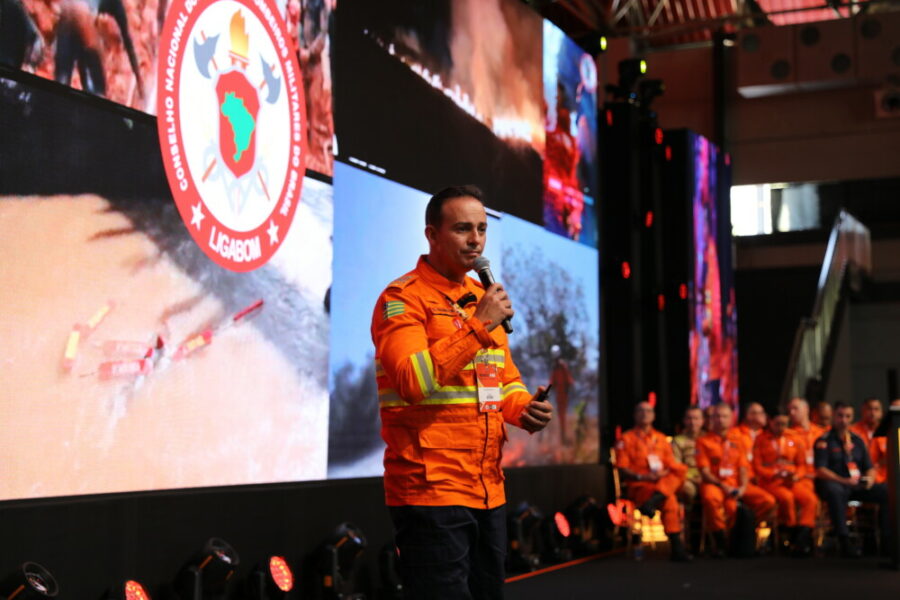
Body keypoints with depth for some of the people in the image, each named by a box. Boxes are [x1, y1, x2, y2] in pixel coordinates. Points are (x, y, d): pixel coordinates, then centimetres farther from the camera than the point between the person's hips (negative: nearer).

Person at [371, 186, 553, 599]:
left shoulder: (483, 297, 16)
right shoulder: (403, 298, -9)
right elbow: (414, 380, -23)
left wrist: (522, 408, 1)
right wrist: (479, 325, -21)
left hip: (489, 491, 8)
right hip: (431, 491, -8)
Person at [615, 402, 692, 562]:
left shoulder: (661, 439, 20)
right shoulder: (626, 439, 7)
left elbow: (671, 466, 16)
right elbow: (622, 469, -2)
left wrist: (664, 473, -8)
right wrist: (641, 476, -19)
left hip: (664, 483, 4)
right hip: (639, 487, -4)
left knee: (681, 470, -30)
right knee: (669, 501, -34)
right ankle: (677, 548, -35)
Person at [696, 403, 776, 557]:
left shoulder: (737, 440, 15)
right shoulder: (704, 441, 4)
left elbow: (744, 468, 9)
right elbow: (704, 471, -4)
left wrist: (743, 487, -10)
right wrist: (722, 486, -17)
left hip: (737, 484, 4)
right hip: (715, 483, -4)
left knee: (768, 501, -17)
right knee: (710, 498, -41)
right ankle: (720, 543, -23)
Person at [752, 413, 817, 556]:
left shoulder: (795, 440, 12)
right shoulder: (761, 439, 3)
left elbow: (802, 465, 13)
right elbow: (757, 467, 0)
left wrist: (796, 476, -9)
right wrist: (776, 474, -16)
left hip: (792, 481, 4)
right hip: (770, 482, -4)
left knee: (811, 499, -25)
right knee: (787, 497, -34)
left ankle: (803, 537, -27)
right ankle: (794, 536, -18)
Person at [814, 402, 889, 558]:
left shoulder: (857, 440, 17)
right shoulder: (824, 441, 1)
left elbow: (869, 467, 17)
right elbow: (820, 470, -9)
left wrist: (870, 478, -7)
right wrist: (844, 481, -22)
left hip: (858, 486, 5)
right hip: (834, 483, -5)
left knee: (888, 491, -17)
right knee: (835, 491, -40)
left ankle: (886, 539, -13)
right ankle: (845, 542, -39)